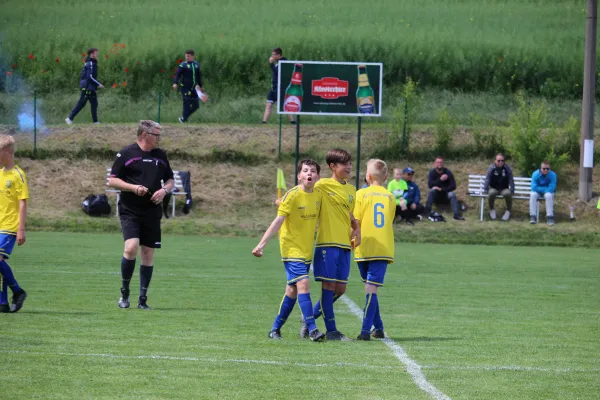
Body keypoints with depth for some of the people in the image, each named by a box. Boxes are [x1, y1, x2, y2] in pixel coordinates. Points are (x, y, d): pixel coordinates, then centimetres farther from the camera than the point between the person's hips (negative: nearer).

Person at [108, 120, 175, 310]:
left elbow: (170, 180, 21)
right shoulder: (126, 154, -3)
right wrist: (133, 187, -16)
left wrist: (164, 190, -1)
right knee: (131, 248, -20)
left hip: (152, 213, 5)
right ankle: (125, 291, -1)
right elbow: (112, 180, -2)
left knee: (148, 254, 4)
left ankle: (143, 299, 12)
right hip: (130, 211, -5)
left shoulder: (160, 156, 13)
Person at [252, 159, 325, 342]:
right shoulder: (292, 195, -14)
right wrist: (262, 244, -20)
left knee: (293, 290, 10)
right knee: (303, 283, -19)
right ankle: (312, 328, -20)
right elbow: (278, 221, -16)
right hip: (292, 249, -6)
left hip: (307, 251, 6)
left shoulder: (319, 195, 4)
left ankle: (276, 328, 21)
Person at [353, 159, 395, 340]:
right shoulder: (390, 197, 7)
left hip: (365, 249, -1)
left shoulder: (361, 194, -2)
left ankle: (378, 327, 15)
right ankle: (366, 330, -14)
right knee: (372, 288, -4)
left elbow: (356, 222, -6)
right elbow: (389, 223, 14)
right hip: (384, 249, 1)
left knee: (370, 287, 12)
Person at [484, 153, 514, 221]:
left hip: (504, 189, 0)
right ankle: (492, 209, -7)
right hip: (494, 189, 0)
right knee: (491, 193, -36)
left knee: (508, 193, -35)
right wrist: (485, 190, -8)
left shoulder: (507, 169, -5)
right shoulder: (491, 168, -8)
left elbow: (511, 181, -1)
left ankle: (508, 211, -10)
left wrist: (512, 191, -7)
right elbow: (487, 180, -4)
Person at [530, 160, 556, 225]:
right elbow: (534, 188, -22)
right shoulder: (535, 174, -16)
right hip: (538, 193, 1)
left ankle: (550, 217, -33)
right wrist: (545, 188, -20)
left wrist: (541, 189, -17)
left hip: (548, 192, -1)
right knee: (533, 194, -32)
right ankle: (533, 217, -31)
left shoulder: (552, 175, -19)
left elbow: (551, 189, -23)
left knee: (548, 195, -35)